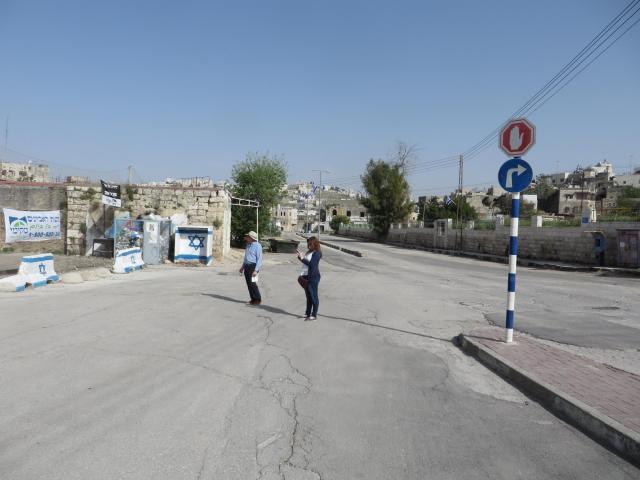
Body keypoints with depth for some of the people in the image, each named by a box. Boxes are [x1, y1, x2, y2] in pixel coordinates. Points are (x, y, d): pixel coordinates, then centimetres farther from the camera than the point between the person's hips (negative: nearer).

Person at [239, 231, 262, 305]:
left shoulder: (257, 246, -13)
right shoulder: (248, 245, 14)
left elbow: (259, 259, -17)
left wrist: (256, 270, -23)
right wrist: (243, 267, 23)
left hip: (253, 266, -9)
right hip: (247, 266, 9)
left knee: (252, 283, -10)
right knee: (249, 284, 8)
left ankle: (258, 299, 1)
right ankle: (253, 299, 15)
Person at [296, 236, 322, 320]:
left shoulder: (317, 253, -13)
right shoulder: (309, 252, 12)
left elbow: (311, 264, -22)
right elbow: (305, 262, 19)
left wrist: (302, 258, -18)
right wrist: (300, 256, 5)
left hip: (313, 277, -8)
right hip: (306, 276, 8)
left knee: (313, 296, 1)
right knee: (308, 296, 16)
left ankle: (314, 315, 10)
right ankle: (308, 313, 25)